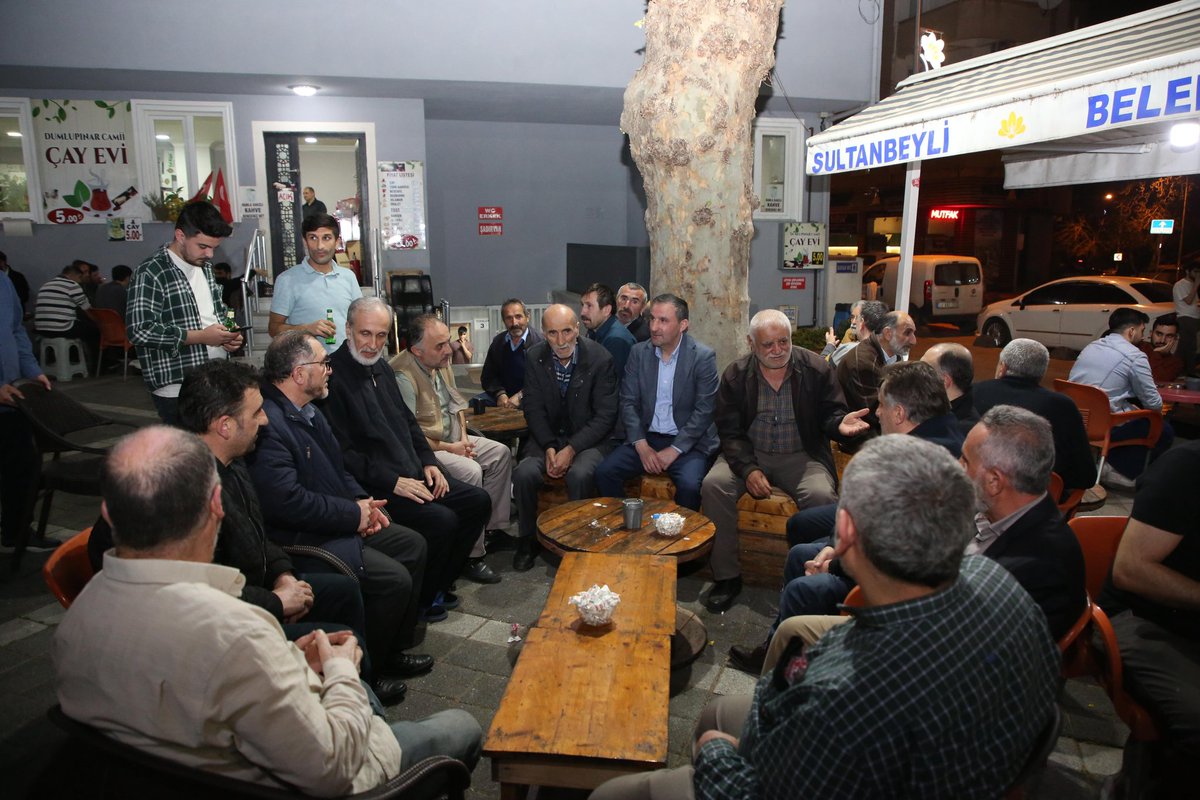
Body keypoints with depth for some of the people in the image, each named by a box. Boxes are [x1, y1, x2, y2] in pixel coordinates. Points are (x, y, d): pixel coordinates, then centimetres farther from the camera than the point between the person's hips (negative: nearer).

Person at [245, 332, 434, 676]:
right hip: (304, 541, -11)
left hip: (341, 522, 11)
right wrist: (354, 514, -19)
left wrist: (363, 501, 0)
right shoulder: (269, 423, -24)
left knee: (414, 545, 9)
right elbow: (287, 501, -30)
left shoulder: (308, 411, 10)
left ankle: (395, 645, 21)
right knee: (394, 579, -19)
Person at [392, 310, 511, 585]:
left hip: (452, 438, 10)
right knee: (470, 471, -29)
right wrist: (449, 448, -17)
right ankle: (471, 555, -19)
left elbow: (456, 402, 16)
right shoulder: (403, 376, -24)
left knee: (501, 453, 1)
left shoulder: (441, 361, 4)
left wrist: (463, 436, 0)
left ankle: (492, 527, 7)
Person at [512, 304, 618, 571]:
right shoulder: (534, 357, -3)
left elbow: (605, 416, -11)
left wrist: (572, 449, -19)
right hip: (547, 437, 3)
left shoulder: (600, 359, -12)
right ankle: (527, 541, 0)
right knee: (524, 474, -24)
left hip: (588, 438, -2)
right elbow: (534, 408, 1)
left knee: (580, 475, -33)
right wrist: (549, 447, -13)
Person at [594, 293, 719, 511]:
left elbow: (704, 410, -10)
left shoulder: (703, 356, -7)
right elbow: (628, 402, 3)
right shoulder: (639, 352, 5)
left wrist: (674, 450, -16)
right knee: (604, 472, -17)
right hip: (645, 438, 4)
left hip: (687, 442, -3)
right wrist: (641, 445, -10)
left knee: (689, 485, -30)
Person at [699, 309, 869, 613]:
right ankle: (726, 576, -12)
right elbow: (730, 431, -3)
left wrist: (840, 423, -23)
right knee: (713, 485, -26)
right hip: (749, 454, 1)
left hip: (801, 456, -1)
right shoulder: (735, 375, -2)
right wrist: (748, 469, -18)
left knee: (822, 496, -31)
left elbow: (830, 414, 3)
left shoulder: (817, 369, -3)